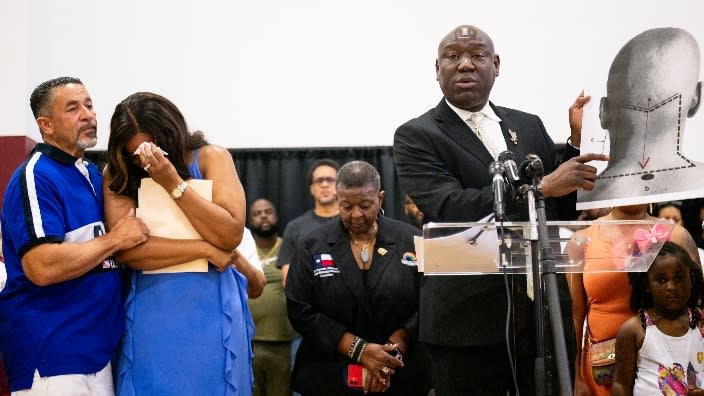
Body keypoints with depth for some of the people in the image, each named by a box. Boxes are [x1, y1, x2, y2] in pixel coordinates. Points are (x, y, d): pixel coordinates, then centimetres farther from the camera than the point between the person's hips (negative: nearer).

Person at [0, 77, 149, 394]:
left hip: (98, 349, 9)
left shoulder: (93, 175, 14)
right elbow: (42, 267, -26)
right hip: (52, 356, -9)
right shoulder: (37, 177, -13)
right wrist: (116, 238, -15)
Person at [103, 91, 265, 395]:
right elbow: (126, 248, -11)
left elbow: (231, 235, -10)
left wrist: (174, 184, -15)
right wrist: (206, 249, -12)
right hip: (151, 314, 1)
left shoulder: (210, 158, 0)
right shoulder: (118, 173, 2)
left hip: (210, 311, -1)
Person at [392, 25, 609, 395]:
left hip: (544, 314, 5)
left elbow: (564, 211, 13)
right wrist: (543, 185, -21)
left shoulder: (530, 126, 13)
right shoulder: (416, 137, -3)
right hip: (467, 322, -4)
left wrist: (578, 138, 1)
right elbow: (450, 209, -19)